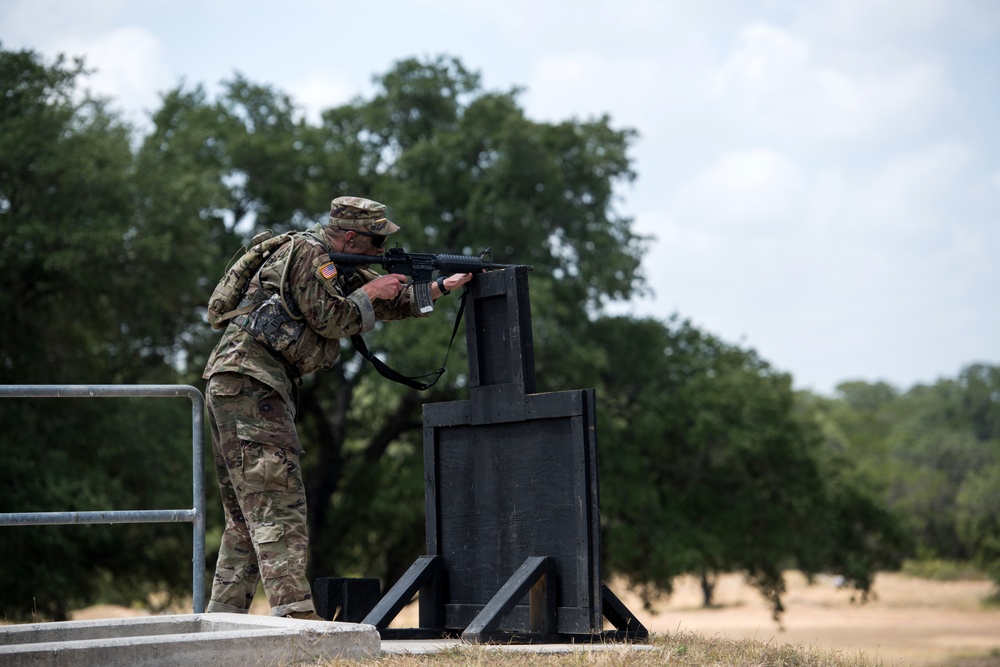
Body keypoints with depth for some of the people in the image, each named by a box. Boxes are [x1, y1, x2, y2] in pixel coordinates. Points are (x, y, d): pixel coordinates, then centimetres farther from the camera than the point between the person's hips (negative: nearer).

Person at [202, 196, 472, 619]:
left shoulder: (333, 265, 22)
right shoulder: (308, 253, -8)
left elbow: (392, 300, 27)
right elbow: (330, 319, -15)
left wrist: (444, 287, 21)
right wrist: (369, 293, -1)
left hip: (233, 389, 10)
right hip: (249, 382, -10)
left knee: (248, 515, 11)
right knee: (278, 504, -16)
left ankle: (222, 617, 12)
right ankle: (294, 613, -23)